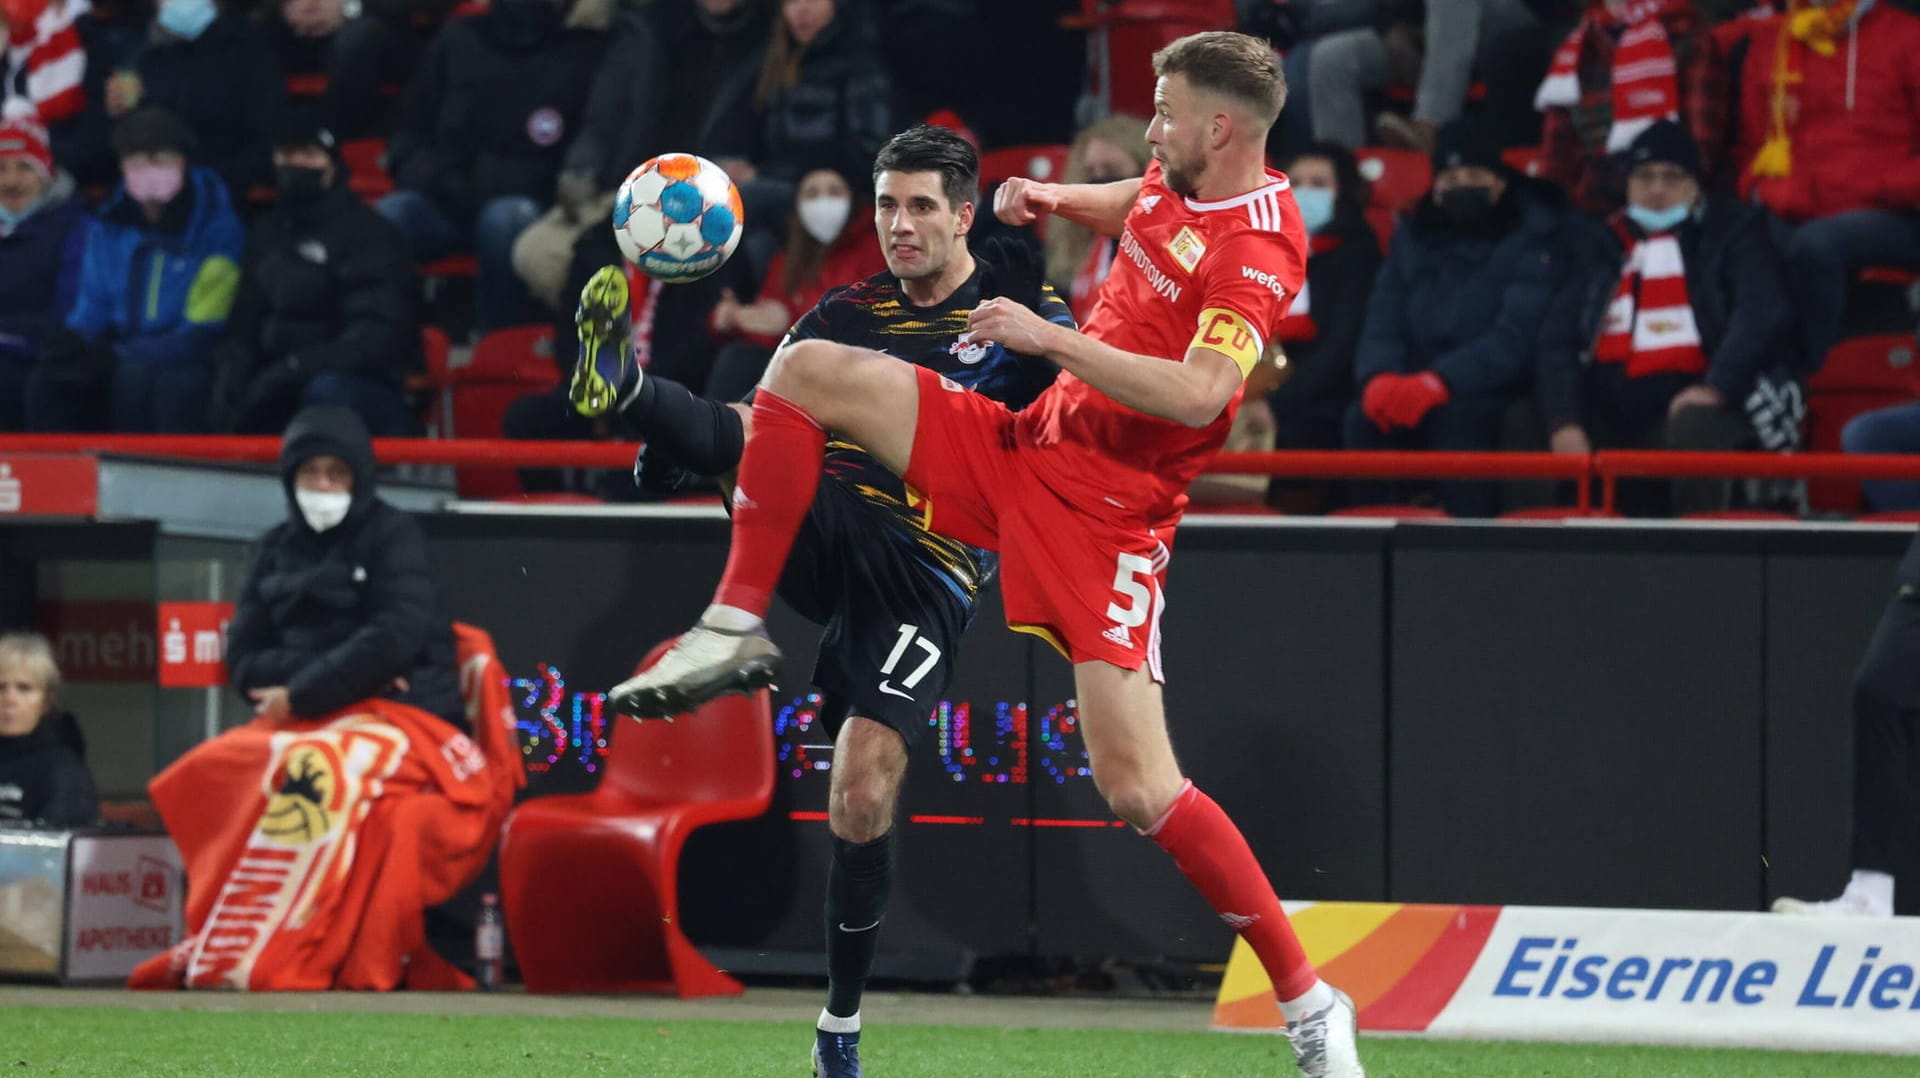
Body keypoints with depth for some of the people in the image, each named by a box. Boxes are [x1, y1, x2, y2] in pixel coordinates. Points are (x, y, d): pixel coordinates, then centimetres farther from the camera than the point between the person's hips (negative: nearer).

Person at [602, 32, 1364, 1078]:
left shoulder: (1259, 252, -20)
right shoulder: (1179, 181, 6)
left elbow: (1197, 395, -35)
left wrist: (1049, 337, -28)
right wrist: (1053, 198, 12)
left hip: (1105, 508, -8)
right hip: (1019, 443, 8)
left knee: (1138, 789, -15)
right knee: (808, 370, -4)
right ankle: (737, 629, 0)